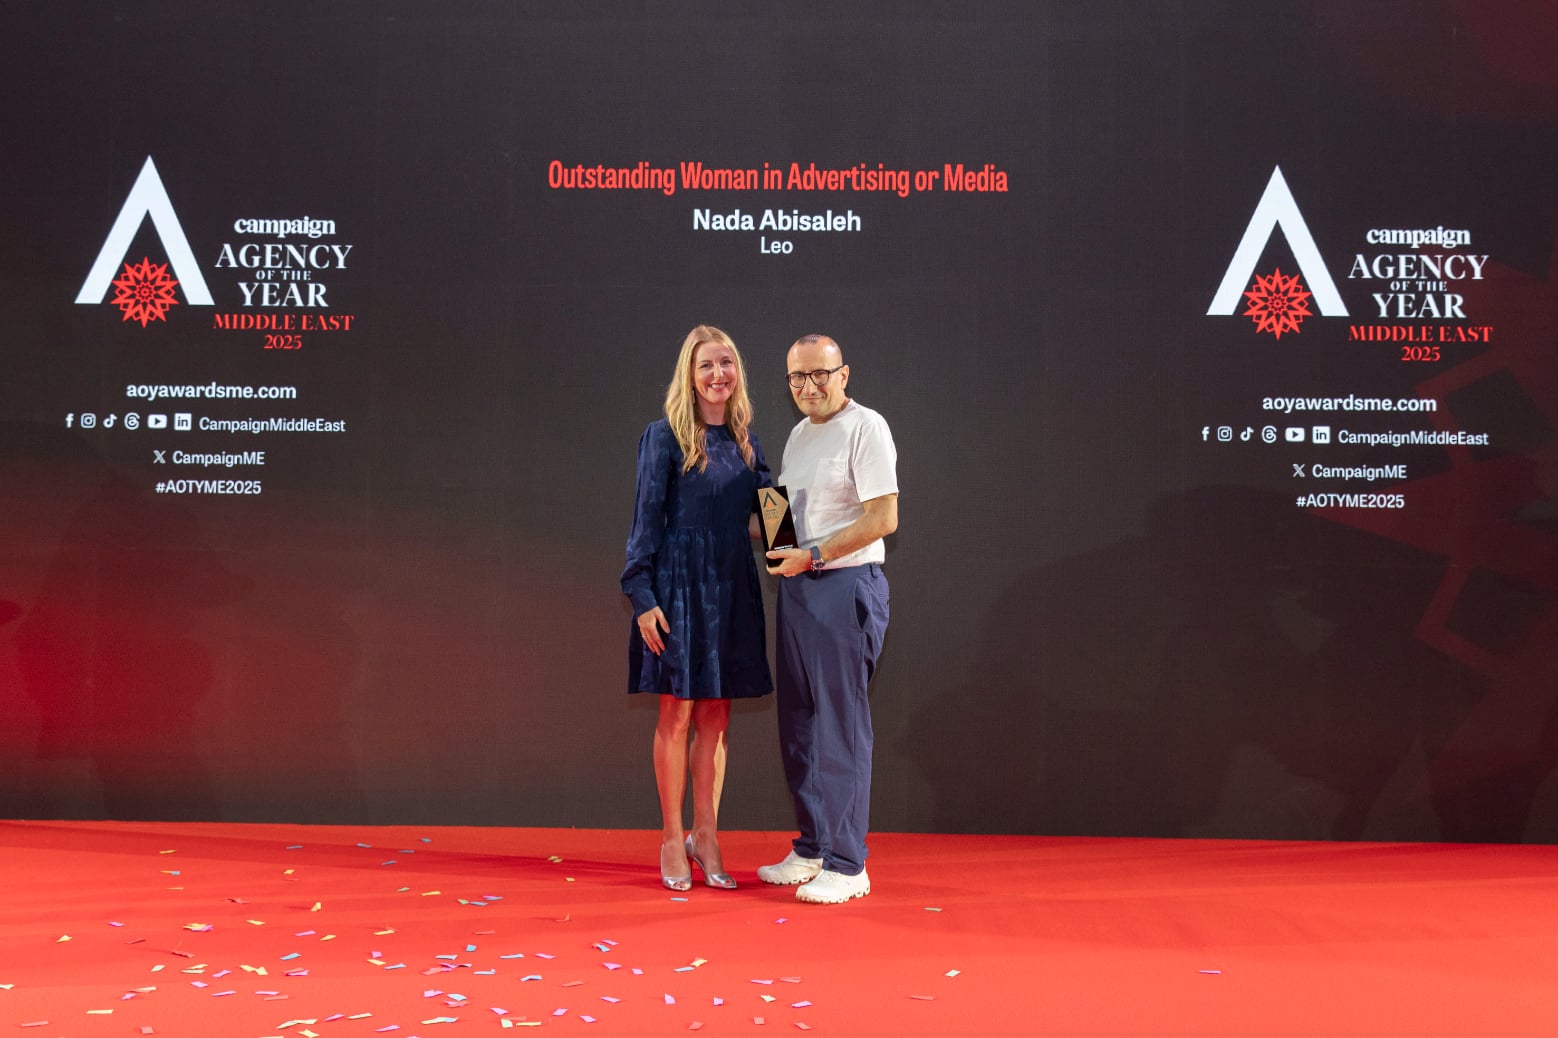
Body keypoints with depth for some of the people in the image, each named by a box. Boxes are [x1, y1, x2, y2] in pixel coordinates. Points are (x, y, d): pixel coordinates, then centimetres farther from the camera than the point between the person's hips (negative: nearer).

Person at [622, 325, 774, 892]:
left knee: (717, 715, 8)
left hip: (732, 587, 5)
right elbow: (646, 520, -7)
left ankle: (705, 835, 17)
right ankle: (672, 839, 12)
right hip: (680, 584, -5)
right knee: (678, 713, 1)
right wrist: (642, 596, -12)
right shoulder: (665, 437, -4)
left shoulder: (744, 439, 11)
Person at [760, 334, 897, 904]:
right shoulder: (799, 434, 17)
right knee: (798, 724, 12)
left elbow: (883, 518, -16)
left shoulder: (865, 428, -9)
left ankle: (847, 864, 1)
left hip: (847, 586, -9)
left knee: (842, 724, -6)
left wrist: (811, 555, -18)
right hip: (796, 586, 9)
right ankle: (811, 850, 22)